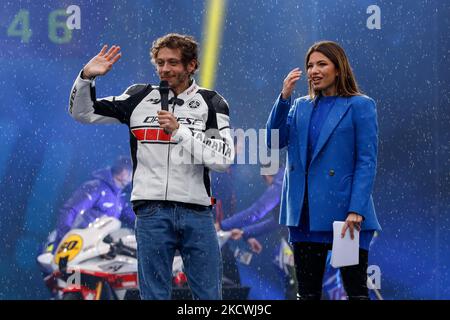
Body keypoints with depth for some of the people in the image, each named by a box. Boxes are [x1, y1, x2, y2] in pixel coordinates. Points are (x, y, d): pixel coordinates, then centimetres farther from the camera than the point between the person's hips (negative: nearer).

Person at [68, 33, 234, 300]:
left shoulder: (212, 103, 5)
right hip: (152, 211, 1)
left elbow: (225, 158, -7)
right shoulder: (139, 97, 9)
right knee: (154, 295, 3)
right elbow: (82, 113, 15)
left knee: (209, 296, 2)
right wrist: (86, 77, -2)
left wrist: (179, 131, -12)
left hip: (197, 212, -1)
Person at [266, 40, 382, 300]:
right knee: (307, 292, 8)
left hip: (343, 212, -5)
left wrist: (356, 210, -16)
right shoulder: (300, 106, 15)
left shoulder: (360, 105, -1)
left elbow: (367, 161, -7)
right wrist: (284, 97, -5)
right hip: (305, 213, 5)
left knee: (356, 291, -2)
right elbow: (274, 141, 4)